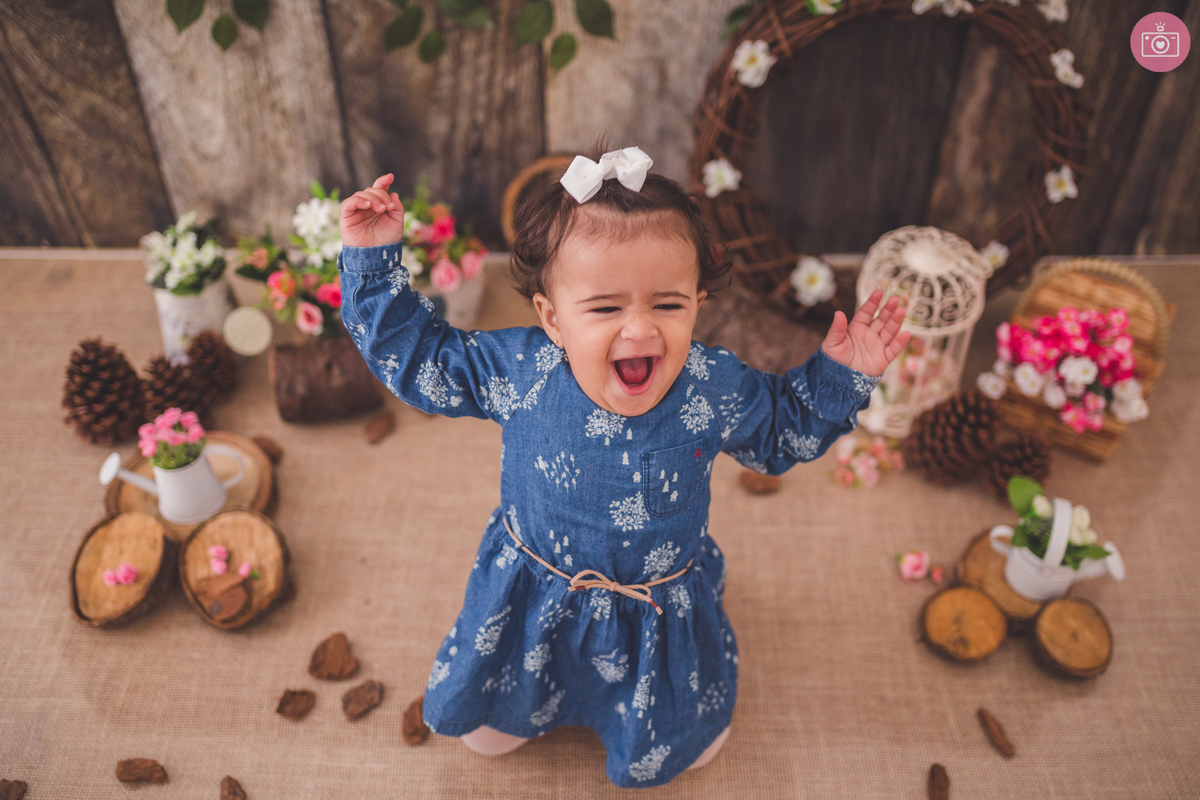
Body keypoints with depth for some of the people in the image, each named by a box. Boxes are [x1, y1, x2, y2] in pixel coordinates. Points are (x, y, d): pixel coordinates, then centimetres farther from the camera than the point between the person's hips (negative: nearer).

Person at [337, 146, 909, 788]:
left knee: (685, 744, 21)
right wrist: (373, 259, -21)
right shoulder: (517, 369, -26)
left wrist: (839, 374, -17)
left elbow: (782, 429, -2)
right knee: (483, 731, 17)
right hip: (530, 604, 0)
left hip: (663, 609, 0)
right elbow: (416, 355, -13)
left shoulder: (717, 388, -23)